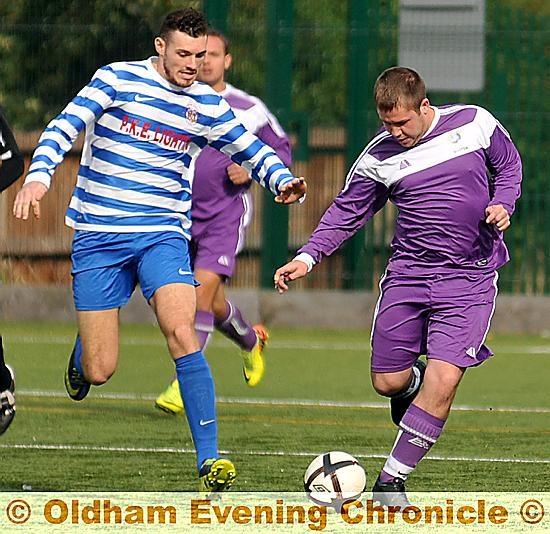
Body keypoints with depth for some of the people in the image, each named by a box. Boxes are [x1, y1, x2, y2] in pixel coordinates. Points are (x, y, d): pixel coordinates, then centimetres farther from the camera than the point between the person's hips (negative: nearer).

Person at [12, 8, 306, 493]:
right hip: (98, 237, -1)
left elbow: (251, 150, 20)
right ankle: (82, 355, 37)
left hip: (163, 237, 1)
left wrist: (283, 180, 0)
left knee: (182, 333, -23)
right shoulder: (117, 79, -2)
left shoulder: (207, 105, 7)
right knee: (99, 373, -3)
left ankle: (209, 459, -21)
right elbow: (66, 126, -11)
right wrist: (39, 175, -28)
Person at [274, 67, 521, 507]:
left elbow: (508, 165, 13)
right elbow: (347, 211, 6)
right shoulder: (379, 157, -1)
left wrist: (502, 204, -7)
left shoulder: (476, 123, -4)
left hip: (470, 279, -2)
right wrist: (307, 257, -7)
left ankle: (392, 479, -3)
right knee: (387, 382, 3)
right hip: (408, 273, 2)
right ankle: (412, 382, 42)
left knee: (442, 382, -14)